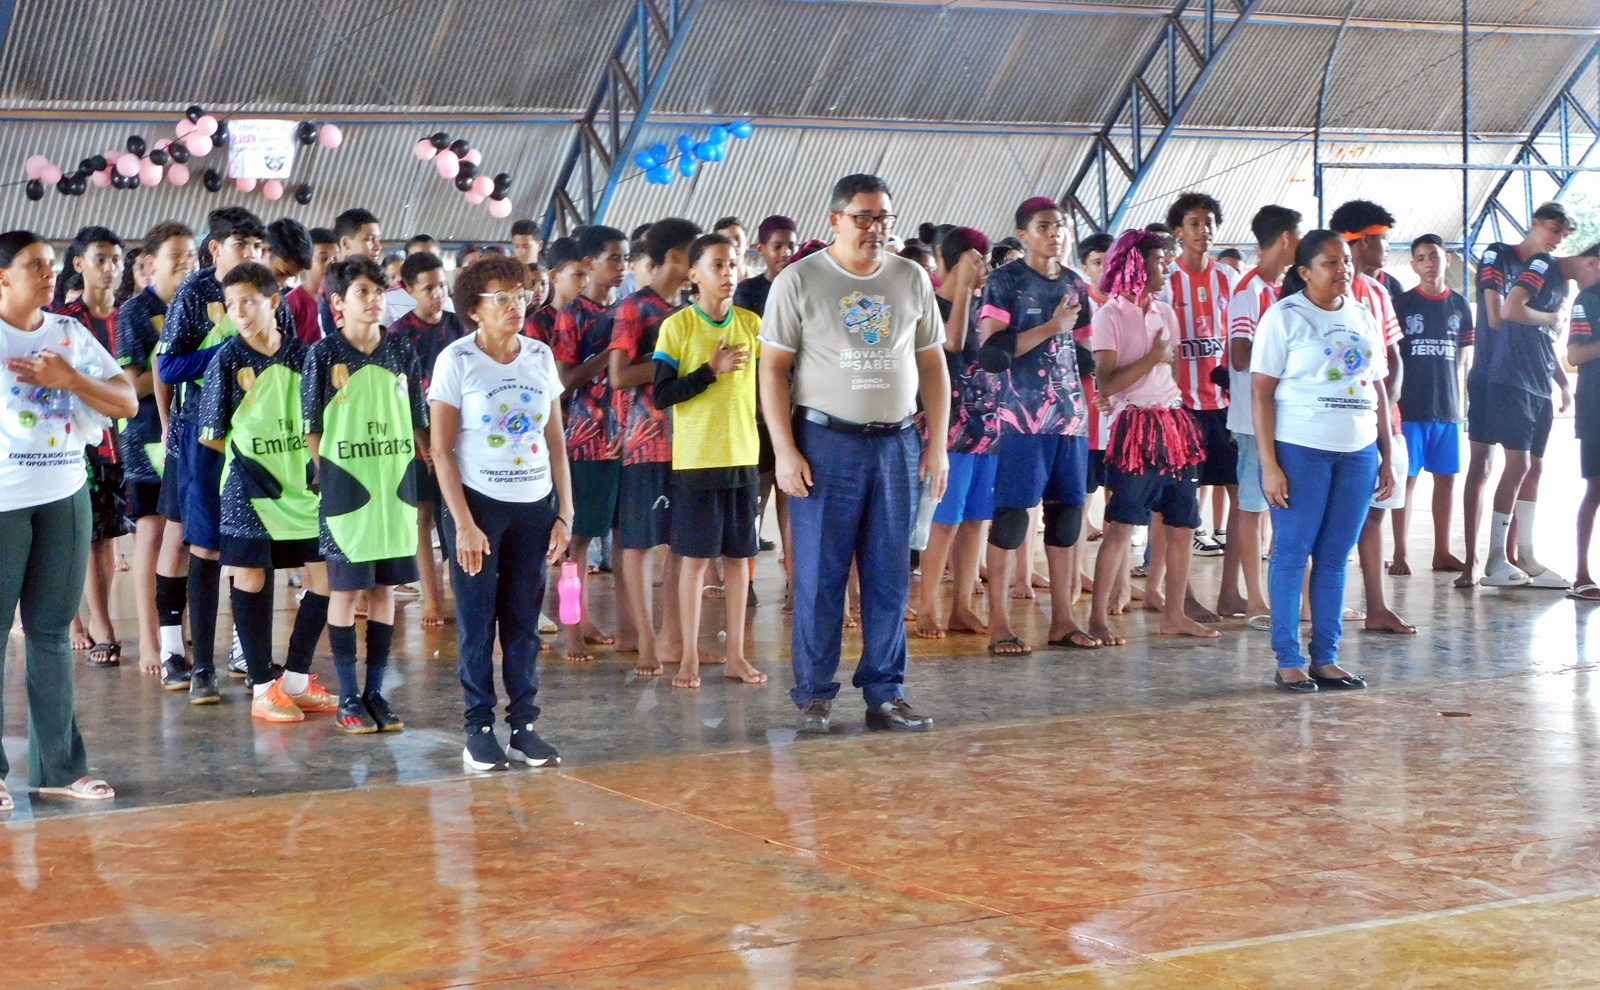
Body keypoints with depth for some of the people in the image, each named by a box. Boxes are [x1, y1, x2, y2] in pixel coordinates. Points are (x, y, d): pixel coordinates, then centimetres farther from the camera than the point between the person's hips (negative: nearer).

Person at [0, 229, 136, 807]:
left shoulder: (70, 334, 11)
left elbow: (127, 402, 6)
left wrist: (69, 378, -8)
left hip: (65, 495, 5)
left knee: (52, 630, 10)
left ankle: (56, 765, 15)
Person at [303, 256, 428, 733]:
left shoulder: (401, 351, 6)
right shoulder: (324, 354, -3)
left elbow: (417, 422, 12)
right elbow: (312, 428, -2)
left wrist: (418, 469, 5)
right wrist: (329, 479, -7)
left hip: (395, 488, 3)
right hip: (345, 490, -3)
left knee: (384, 589, 8)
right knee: (344, 590, 2)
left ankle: (375, 692, 16)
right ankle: (348, 696, 10)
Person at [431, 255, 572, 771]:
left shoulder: (541, 356, 6)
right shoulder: (456, 361, -5)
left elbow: (556, 441, 9)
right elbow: (441, 449, -7)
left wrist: (564, 513, 4)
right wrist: (464, 524, -12)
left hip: (534, 506, 3)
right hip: (477, 503, -3)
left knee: (524, 622, 6)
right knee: (477, 622, 1)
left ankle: (524, 726, 12)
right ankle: (479, 729, 9)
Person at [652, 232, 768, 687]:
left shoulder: (753, 324, 7)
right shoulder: (677, 326, -5)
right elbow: (662, 395, -10)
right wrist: (712, 370, -18)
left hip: (744, 456, 4)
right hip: (695, 458, -3)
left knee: (738, 555, 7)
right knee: (694, 556, 1)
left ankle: (736, 655, 15)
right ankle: (689, 657, 10)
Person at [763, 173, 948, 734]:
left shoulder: (912, 280, 9)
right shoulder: (799, 281, -1)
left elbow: (932, 364, 13)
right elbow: (773, 369, -3)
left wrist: (937, 444, 6)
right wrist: (785, 451, -10)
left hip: (897, 441, 3)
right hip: (825, 440, -3)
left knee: (890, 577, 6)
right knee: (819, 575, -1)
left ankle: (885, 693, 13)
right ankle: (814, 694, 8)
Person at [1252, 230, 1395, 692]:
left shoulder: (1362, 318, 14)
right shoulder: (1284, 317, -3)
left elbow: (1378, 390, 18)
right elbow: (1261, 392, -7)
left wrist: (1386, 458, 13)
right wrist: (1269, 464, -14)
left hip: (1358, 451, 5)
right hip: (1300, 449, -5)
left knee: (1334, 556, 8)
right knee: (1292, 553, -2)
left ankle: (1326, 658, 14)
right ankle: (1288, 661, 4)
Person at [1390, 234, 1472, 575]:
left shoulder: (1459, 305, 9)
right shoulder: (1402, 304, -1)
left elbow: (1459, 358, 14)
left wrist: (1458, 403, 9)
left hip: (1447, 407, 4)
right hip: (1409, 406, -3)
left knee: (1446, 477, 6)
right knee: (1406, 478, -2)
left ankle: (1442, 552, 13)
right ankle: (1400, 553, 2)